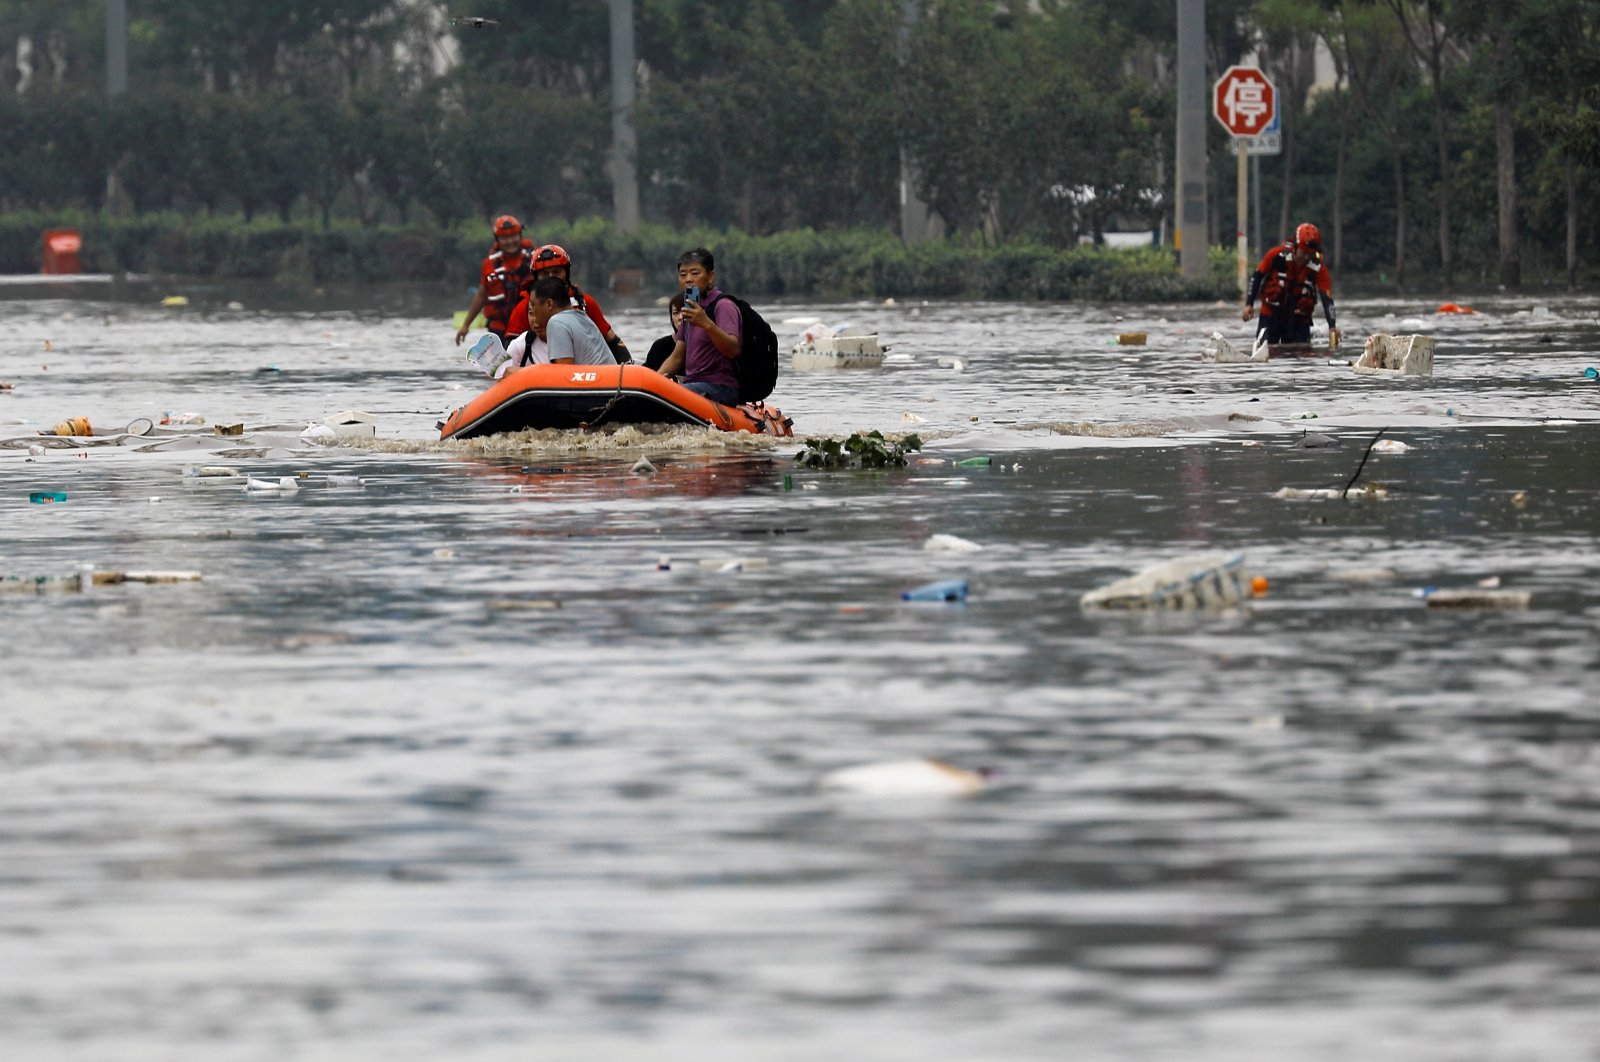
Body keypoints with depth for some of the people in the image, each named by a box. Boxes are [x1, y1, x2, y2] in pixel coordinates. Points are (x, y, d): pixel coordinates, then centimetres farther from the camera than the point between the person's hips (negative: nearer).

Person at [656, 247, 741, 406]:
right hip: (693, 385, 9)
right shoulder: (690, 309, 20)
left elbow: (733, 350, -23)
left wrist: (707, 324, -38)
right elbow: (677, 357, 23)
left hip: (720, 388, -9)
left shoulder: (723, 306, -7)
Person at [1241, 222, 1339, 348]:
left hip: (1298, 320, 0)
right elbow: (1257, 276, 0)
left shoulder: (1318, 269, -15)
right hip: (1271, 317, 0)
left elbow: (1327, 298, -19)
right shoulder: (1277, 256, -15)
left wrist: (1332, 327, -32)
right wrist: (1249, 304, -3)